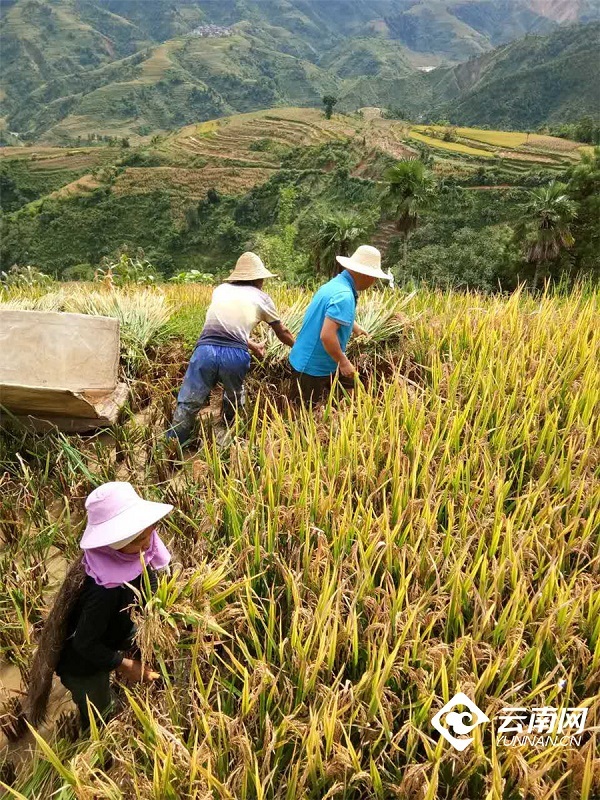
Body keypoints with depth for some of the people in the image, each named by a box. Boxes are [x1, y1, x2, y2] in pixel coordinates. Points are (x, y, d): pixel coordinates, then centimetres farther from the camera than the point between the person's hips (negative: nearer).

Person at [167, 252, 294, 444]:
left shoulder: (221, 289, 24)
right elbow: (282, 332, 31)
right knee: (234, 401, 24)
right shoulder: (261, 297, 18)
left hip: (206, 350, 1)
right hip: (235, 355, -1)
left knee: (187, 404, 5)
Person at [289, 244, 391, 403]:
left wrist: (355, 328, 43)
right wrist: (343, 363, -20)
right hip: (312, 367, -10)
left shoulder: (337, 283, 5)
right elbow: (327, 336, -34)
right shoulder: (343, 296, -27)